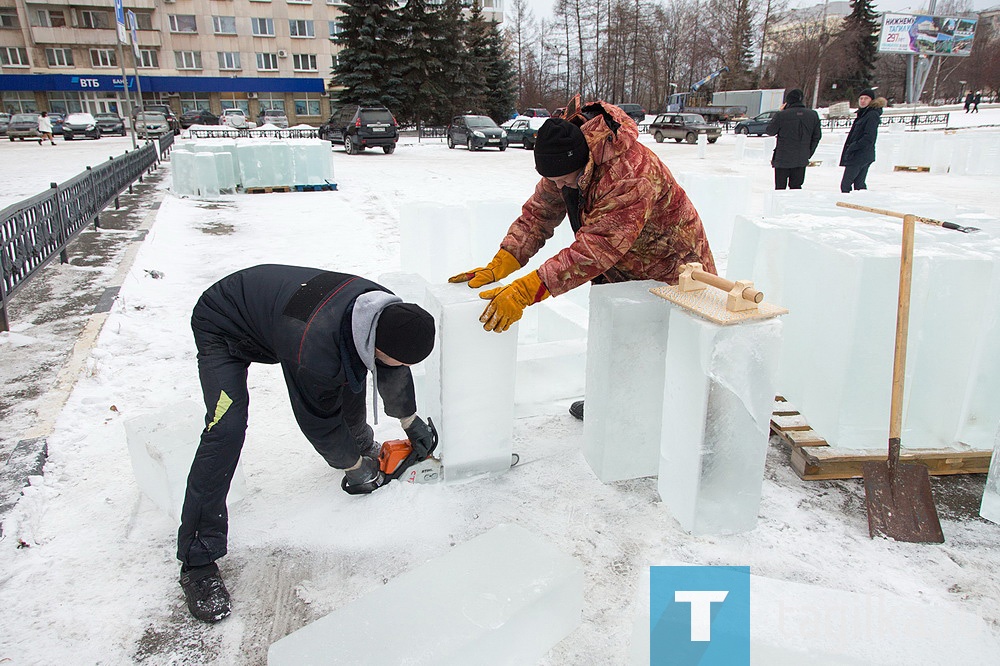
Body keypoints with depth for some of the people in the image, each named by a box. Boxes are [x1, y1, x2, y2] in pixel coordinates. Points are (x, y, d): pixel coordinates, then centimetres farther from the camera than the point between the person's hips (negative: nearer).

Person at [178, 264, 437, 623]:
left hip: (273, 298, 8)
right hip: (223, 328, -7)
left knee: (351, 369, 10)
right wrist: (354, 468, -6)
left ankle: (361, 443, 39)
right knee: (227, 430, -22)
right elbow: (319, 421, -23)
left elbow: (392, 369, 1)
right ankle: (198, 561, -11)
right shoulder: (314, 352, -42)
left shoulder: (388, 310, -22)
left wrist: (410, 420, 14)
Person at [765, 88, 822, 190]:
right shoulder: (813, 115, 2)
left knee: (780, 187, 5)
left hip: (782, 159, -4)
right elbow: (817, 136, 9)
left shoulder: (781, 115, -14)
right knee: (796, 186, 12)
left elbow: (770, 131, 1)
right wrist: (808, 154, 17)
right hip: (801, 160, 4)